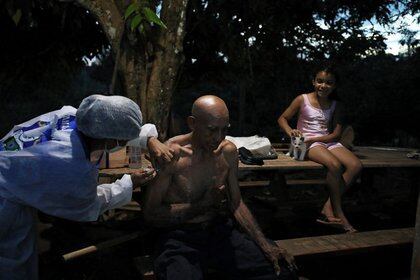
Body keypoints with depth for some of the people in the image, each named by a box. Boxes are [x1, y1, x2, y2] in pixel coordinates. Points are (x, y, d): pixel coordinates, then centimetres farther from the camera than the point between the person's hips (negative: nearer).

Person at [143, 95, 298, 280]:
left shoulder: (228, 152, 2)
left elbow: (236, 203, 9)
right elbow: (151, 213, -11)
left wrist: (264, 244, -2)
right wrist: (203, 205, -16)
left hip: (220, 231, 5)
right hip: (180, 237, -4)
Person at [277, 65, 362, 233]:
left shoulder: (336, 106, 9)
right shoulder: (302, 100, 1)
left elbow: (336, 134, 1)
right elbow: (282, 118, 5)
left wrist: (313, 139, -14)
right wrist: (290, 131, -17)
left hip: (329, 142, 5)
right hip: (308, 143, -5)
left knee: (356, 166, -22)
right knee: (335, 165, -33)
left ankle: (328, 208, -20)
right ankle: (338, 213, -19)